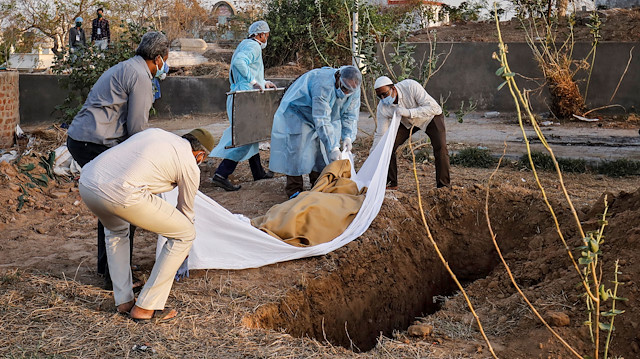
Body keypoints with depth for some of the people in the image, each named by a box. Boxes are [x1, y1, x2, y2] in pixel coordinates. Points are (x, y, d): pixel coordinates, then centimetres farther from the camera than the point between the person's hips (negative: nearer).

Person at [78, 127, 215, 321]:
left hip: (86, 184, 7)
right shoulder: (190, 166, 14)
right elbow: (186, 211, 29)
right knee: (185, 234, 12)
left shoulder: (155, 132, 29)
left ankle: (123, 301, 34)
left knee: (116, 230, 39)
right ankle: (145, 307, 15)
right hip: (121, 194, -7)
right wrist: (182, 248, 46)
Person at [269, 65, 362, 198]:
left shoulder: (354, 90, -19)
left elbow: (350, 116, -9)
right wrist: (333, 148, -47)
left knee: (323, 147, 5)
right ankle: (294, 189, -7)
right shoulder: (323, 86, -43)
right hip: (298, 112, -7)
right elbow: (322, 122, -44)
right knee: (297, 149, -13)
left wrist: (348, 136, -27)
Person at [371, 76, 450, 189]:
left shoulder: (411, 86, -36)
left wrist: (408, 112, -48)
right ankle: (391, 183, 5)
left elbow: (434, 108, -37)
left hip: (431, 117, -3)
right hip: (407, 122, 4)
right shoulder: (382, 108, -24)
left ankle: (443, 186, -11)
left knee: (440, 147, -22)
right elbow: (380, 134, -16)